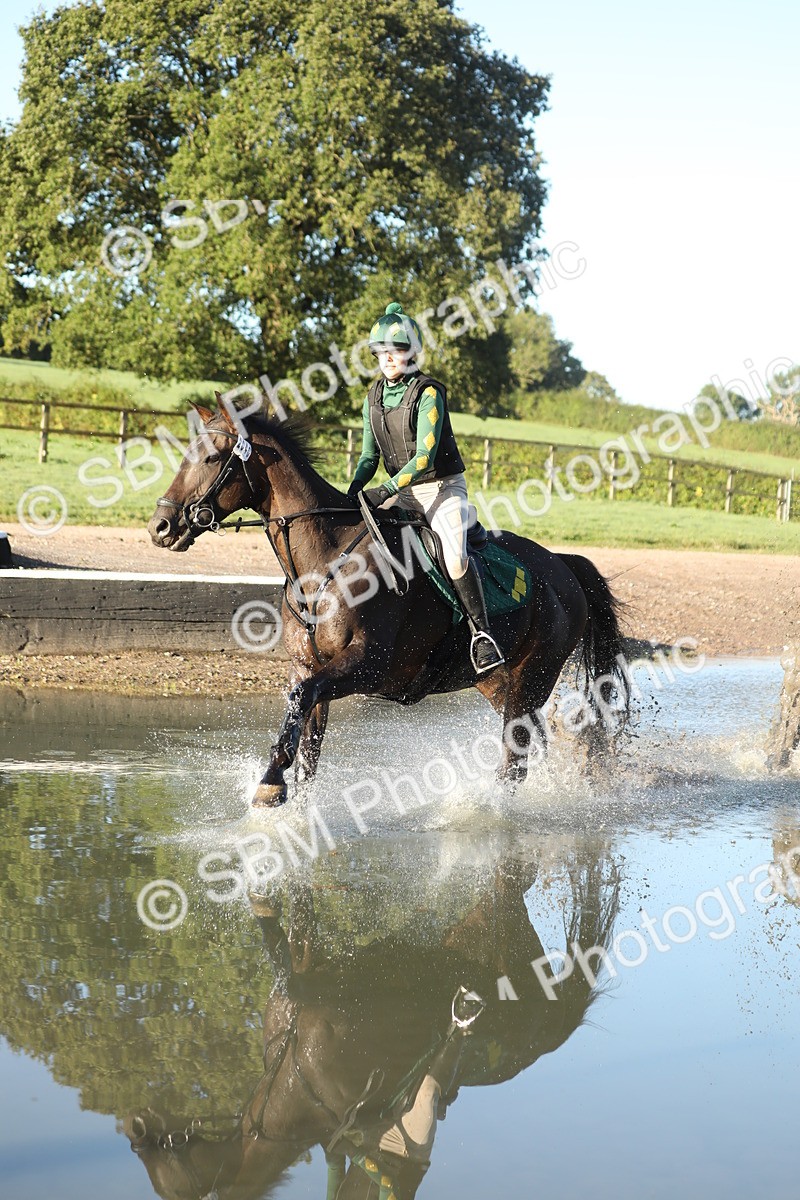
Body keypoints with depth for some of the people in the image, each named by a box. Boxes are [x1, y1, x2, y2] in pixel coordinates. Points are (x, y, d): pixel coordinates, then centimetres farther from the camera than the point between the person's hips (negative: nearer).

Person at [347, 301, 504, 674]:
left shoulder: (428, 393, -14)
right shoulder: (373, 398, 7)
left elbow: (424, 456, -20)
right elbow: (369, 456, 12)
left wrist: (385, 490, -29)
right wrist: (352, 493, -6)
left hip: (444, 487, -7)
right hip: (403, 493, 7)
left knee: (455, 554, -31)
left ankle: (481, 632, -24)